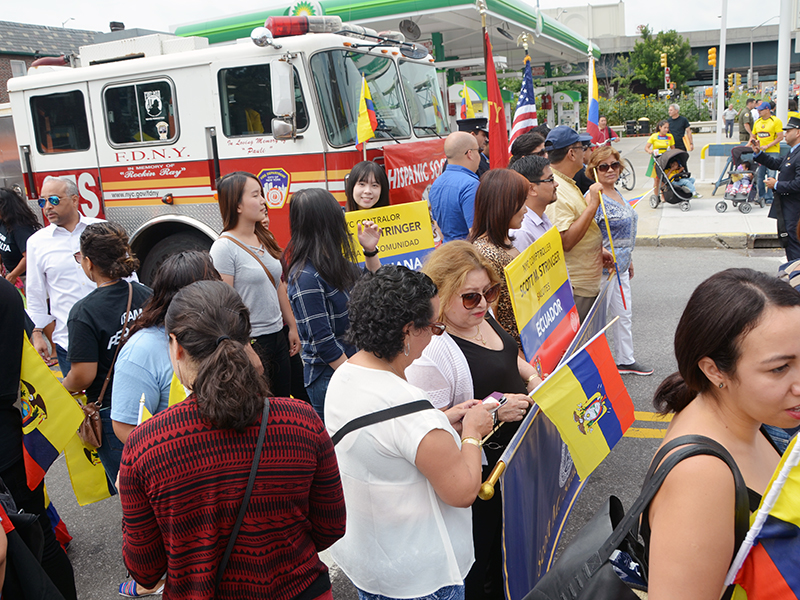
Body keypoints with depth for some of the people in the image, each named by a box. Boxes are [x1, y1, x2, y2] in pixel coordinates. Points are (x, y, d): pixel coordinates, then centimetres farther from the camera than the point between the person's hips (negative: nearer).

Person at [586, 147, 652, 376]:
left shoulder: (618, 193, 11)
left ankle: (626, 360, 31)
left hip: (621, 265, 9)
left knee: (624, 314, 18)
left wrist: (628, 259, 23)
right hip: (604, 267, -9)